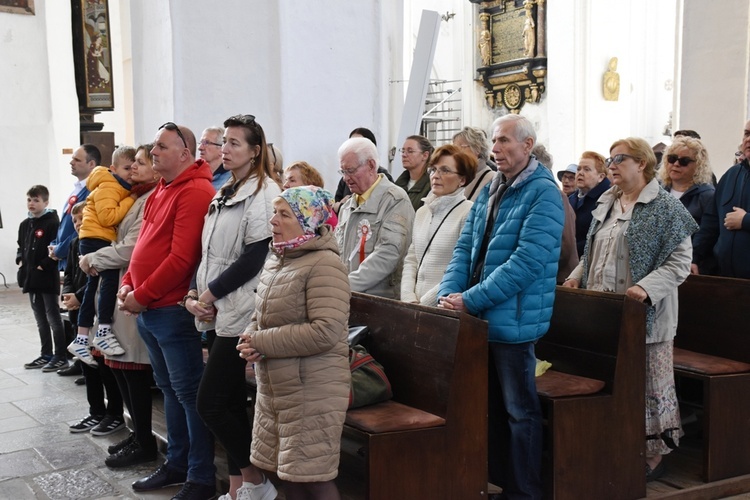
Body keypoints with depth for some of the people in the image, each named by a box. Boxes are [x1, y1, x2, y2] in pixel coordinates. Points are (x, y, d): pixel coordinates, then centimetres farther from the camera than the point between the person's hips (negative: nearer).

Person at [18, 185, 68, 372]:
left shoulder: (52, 222, -11)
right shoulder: (25, 224, 12)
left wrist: (44, 266, -18)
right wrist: (20, 261, 6)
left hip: (47, 278, -8)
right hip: (30, 277, 8)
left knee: (53, 318, -2)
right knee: (41, 319, 14)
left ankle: (61, 356, 5)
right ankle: (46, 354, 23)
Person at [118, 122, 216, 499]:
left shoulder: (195, 192, -15)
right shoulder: (160, 191, 16)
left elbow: (182, 257, -21)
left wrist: (142, 296, -16)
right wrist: (128, 284, 7)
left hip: (174, 309, -10)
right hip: (149, 309, 10)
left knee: (189, 392, -1)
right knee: (169, 388, 17)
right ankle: (176, 463, 30)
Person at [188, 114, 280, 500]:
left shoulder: (264, 193, -9)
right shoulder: (224, 195, 17)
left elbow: (254, 258, -17)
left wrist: (211, 293, -12)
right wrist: (195, 295, 3)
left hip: (240, 314, -9)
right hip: (220, 312, 9)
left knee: (210, 404, -7)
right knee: (232, 403, 10)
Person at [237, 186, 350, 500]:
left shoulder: (324, 264, -16)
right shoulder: (275, 261, 11)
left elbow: (326, 332, -26)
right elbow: (260, 317, 20)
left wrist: (262, 343, -18)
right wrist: (250, 340, -4)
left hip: (312, 389, -8)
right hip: (274, 386, 9)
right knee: (287, 472, 17)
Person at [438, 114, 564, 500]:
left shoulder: (543, 194, -13)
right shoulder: (490, 191, 12)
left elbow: (527, 262, -22)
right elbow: (465, 247, 9)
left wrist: (470, 300, -22)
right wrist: (449, 293, -9)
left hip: (513, 320, -8)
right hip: (480, 318, 8)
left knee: (519, 411, 5)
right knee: (490, 406, 17)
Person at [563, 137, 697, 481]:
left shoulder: (666, 208, -7)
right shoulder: (605, 204, 15)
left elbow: (680, 261, -13)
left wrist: (647, 288, -25)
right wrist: (577, 275, 6)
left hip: (643, 315, -6)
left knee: (647, 384, 3)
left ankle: (653, 456, 16)